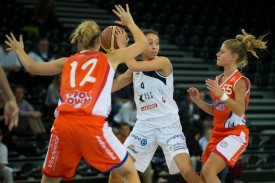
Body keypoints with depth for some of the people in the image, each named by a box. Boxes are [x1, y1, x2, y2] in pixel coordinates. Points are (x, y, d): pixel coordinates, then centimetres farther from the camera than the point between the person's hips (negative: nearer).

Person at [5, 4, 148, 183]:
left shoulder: (67, 62, 23)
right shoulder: (109, 59, 16)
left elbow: (31, 67, 32)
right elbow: (143, 43, 27)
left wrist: (19, 50, 52)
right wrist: (129, 22, 44)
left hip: (63, 123, 3)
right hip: (92, 124, -3)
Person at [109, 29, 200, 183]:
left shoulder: (163, 62, -10)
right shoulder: (134, 71, 8)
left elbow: (133, 66, -24)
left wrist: (122, 45, -12)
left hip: (168, 125, -5)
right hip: (144, 125, 5)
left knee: (187, 171, -18)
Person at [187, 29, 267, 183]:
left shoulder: (239, 81, -13)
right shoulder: (219, 79, 11)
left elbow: (240, 111, -22)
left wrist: (222, 95, -32)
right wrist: (197, 100, 5)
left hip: (235, 134, -9)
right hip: (219, 134, 9)